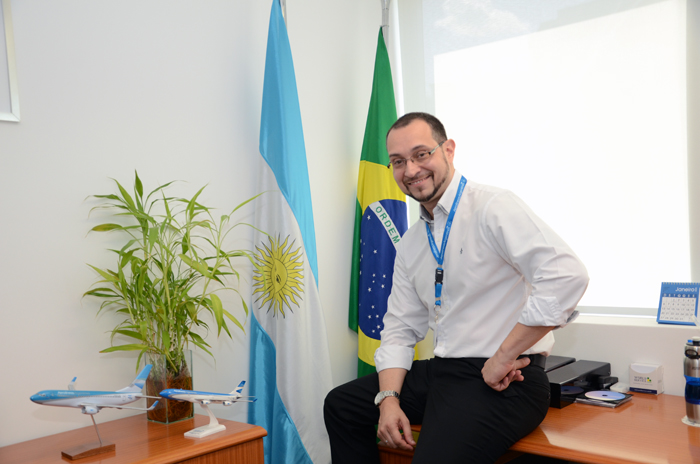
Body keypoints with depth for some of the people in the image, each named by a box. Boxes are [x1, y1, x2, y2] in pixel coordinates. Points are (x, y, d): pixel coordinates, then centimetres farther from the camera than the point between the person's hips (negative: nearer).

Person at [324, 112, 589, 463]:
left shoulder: (493, 208, -14)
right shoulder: (409, 244, 12)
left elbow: (566, 277, -27)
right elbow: (400, 329, 13)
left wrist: (503, 358, -22)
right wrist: (389, 398, -3)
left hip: (501, 382, -8)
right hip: (440, 371, 8)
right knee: (341, 404, 11)